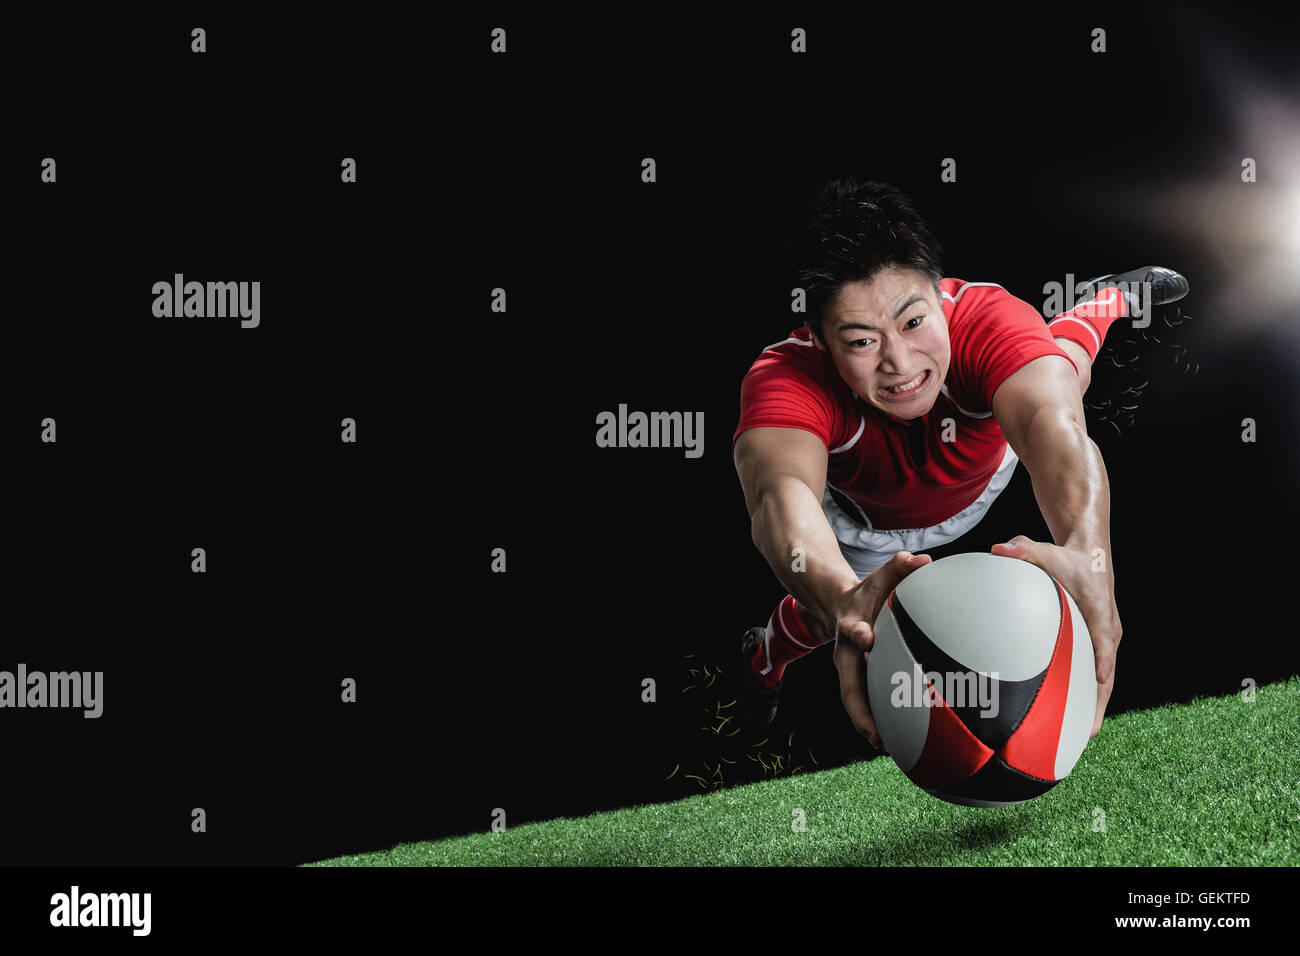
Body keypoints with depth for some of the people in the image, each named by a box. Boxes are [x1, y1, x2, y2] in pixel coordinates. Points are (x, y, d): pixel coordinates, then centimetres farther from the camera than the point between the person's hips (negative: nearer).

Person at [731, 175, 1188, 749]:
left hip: (990, 470, 2)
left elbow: (1053, 426, -65)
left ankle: (1112, 299, 62)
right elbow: (781, 494, -67)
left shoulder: (987, 320, -48)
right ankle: (765, 656, 38)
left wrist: (1087, 554, -86)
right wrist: (841, 600, -89)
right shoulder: (786, 376, -48)